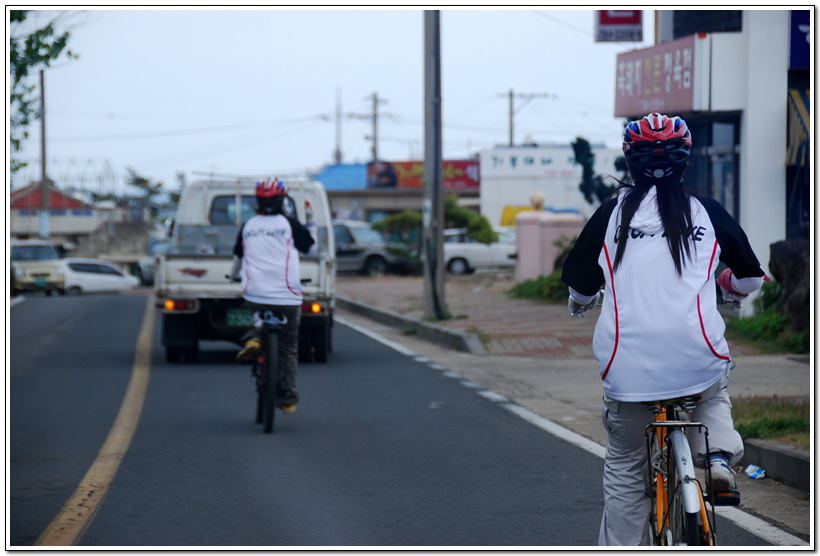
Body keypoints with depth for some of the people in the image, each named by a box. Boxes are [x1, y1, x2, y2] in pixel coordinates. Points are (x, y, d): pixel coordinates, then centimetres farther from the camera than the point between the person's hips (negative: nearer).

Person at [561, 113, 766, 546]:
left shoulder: (613, 212, 7)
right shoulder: (707, 212, 10)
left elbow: (579, 284, 13)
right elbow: (750, 278, 20)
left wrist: (582, 300, 37)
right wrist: (725, 285, 43)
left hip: (628, 360, -1)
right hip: (696, 358, 1)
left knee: (625, 469, 14)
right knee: (714, 394, 34)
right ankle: (718, 455, 8)